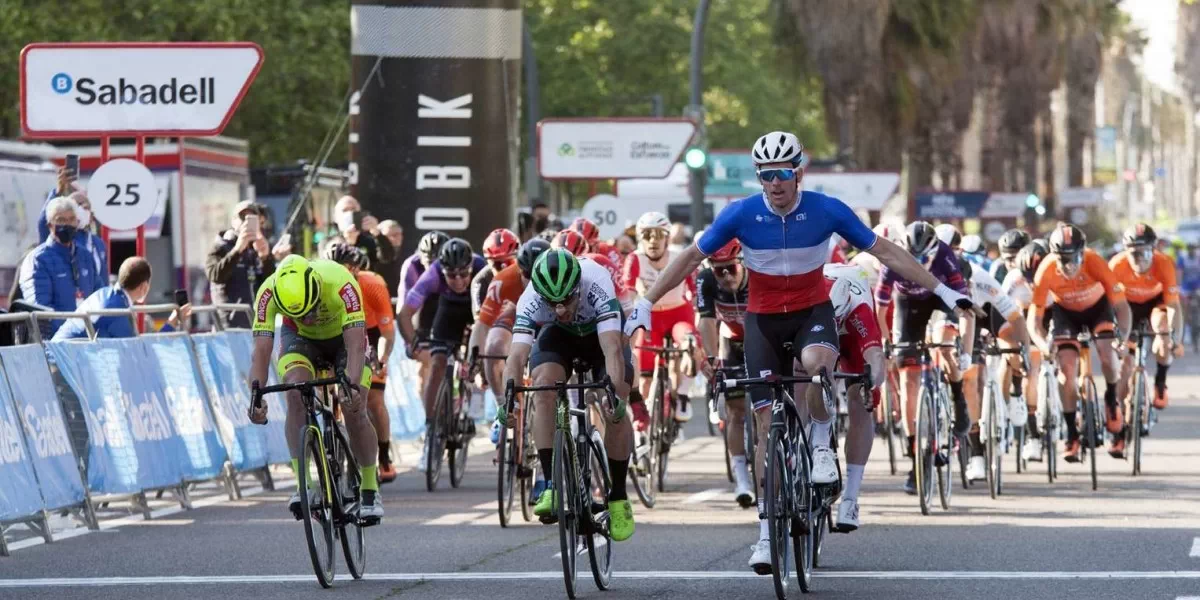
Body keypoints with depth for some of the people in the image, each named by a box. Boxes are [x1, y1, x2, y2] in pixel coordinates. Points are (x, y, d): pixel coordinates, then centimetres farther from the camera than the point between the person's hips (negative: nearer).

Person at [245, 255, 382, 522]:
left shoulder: (340, 283, -41)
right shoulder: (268, 292, -35)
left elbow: (356, 346, -44)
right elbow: (261, 351, -37)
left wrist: (353, 386, -60)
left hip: (343, 336, -1)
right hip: (300, 338, 1)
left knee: (354, 412, -13)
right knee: (296, 396, -27)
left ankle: (370, 491, 8)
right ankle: (303, 486, -25)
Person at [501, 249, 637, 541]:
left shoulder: (597, 285, -40)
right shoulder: (530, 300, -34)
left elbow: (612, 349, -48)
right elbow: (517, 355, -42)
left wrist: (616, 394, -61)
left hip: (601, 334, -1)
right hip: (558, 335, 1)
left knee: (615, 410, -20)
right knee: (543, 387, -27)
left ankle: (618, 498, -3)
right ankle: (551, 486, -24)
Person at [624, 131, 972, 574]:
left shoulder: (826, 211, -15)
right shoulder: (741, 214, -14)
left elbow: (885, 251, -9)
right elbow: (691, 258, -5)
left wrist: (941, 290, -11)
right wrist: (646, 303, -9)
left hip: (813, 311, -1)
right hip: (763, 319, 1)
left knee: (817, 362, -38)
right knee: (768, 423, -1)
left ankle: (821, 444, -11)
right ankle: (767, 530, 7)